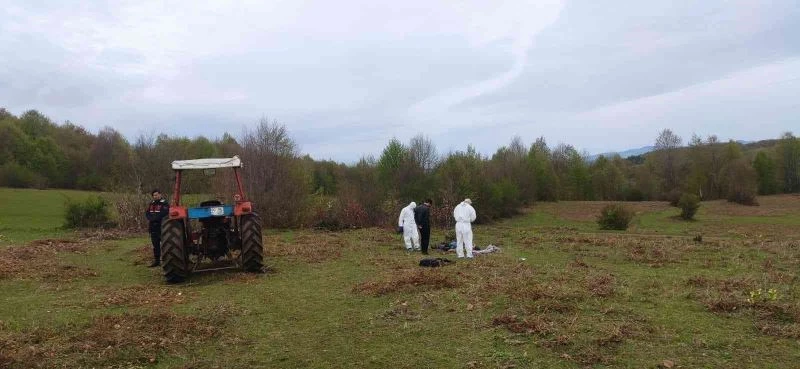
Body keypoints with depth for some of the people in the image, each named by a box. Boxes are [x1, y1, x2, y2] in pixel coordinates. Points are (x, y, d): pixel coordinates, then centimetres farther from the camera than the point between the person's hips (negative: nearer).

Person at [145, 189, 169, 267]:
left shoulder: (164, 204, -6)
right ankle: (156, 261, 19)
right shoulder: (151, 204, 17)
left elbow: (163, 214, -18)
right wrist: (151, 218, -10)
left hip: (162, 227, -7)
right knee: (155, 245, 12)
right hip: (153, 228, 7)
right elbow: (147, 213, 9)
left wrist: (153, 218, -12)